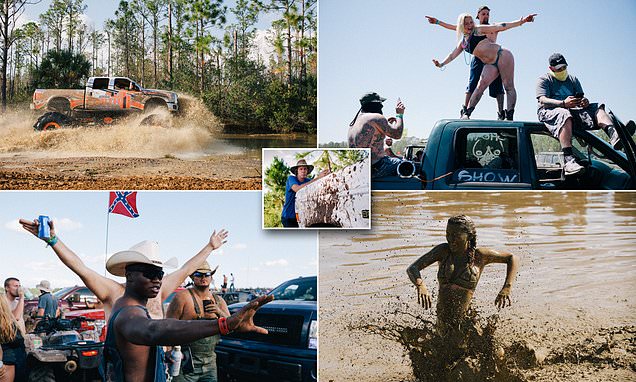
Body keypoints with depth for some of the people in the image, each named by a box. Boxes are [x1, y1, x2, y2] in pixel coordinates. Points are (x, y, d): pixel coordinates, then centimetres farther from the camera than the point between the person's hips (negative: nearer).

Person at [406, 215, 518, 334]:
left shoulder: (479, 255, -4)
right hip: (442, 321, 3)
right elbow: (412, 269, -6)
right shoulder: (443, 251, 1)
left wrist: (506, 288, -6)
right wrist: (420, 285, -30)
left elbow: (512, 258, 8)